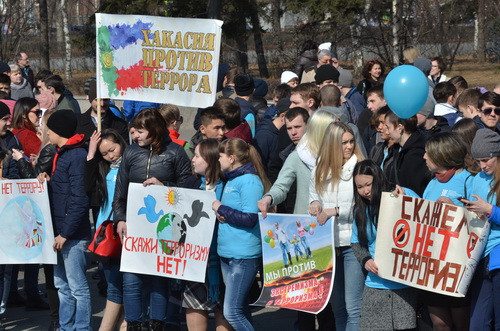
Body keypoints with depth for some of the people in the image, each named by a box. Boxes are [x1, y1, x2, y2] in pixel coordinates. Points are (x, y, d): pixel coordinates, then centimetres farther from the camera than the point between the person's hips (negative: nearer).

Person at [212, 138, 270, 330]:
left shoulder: (249, 181, -13)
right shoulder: (231, 180, 15)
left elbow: (250, 219, -20)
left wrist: (221, 209, -11)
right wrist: (221, 215, 3)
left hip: (244, 256, -10)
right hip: (227, 254, 10)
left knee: (232, 312, -12)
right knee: (240, 311, 13)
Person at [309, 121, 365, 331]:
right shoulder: (320, 170, 9)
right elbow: (313, 193, 24)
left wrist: (336, 210, -18)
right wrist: (314, 203, 1)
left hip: (353, 243, -6)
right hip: (328, 242, 6)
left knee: (353, 306, -8)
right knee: (337, 305, 14)